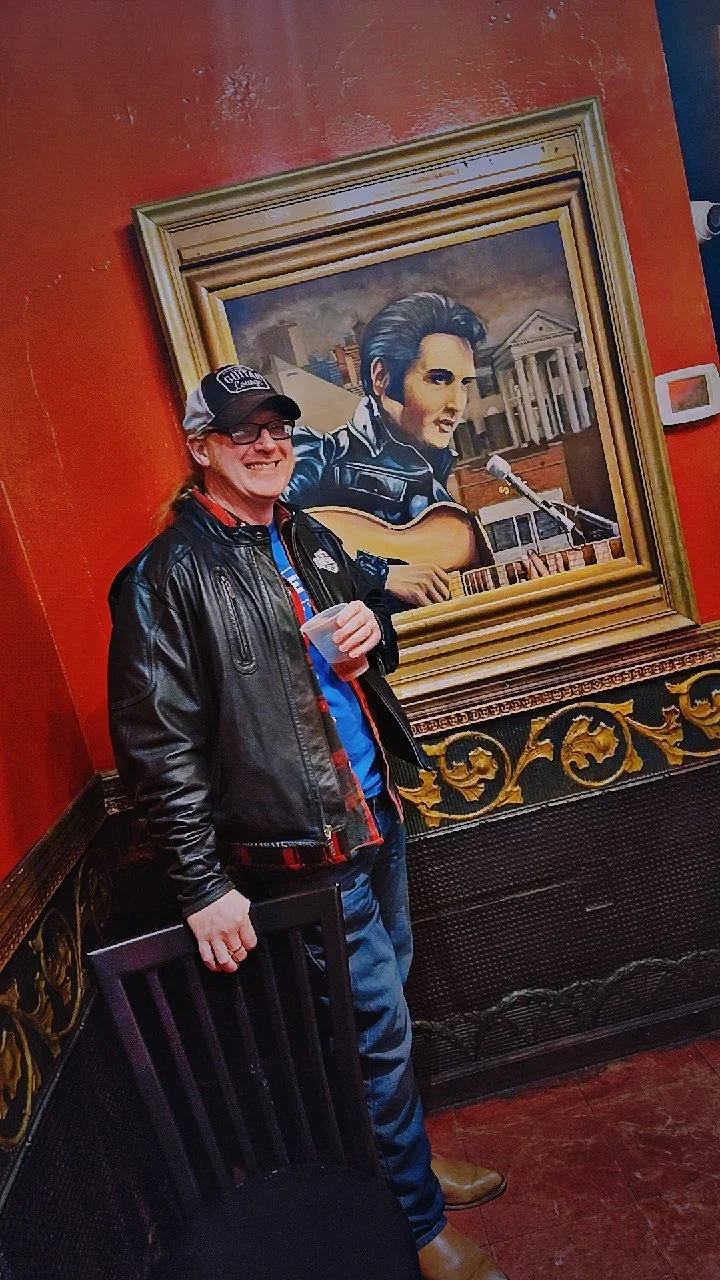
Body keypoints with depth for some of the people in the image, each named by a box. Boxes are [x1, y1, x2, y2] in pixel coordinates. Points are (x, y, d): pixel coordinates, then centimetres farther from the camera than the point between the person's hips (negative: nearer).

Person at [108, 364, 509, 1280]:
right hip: (304, 853, -7)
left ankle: (404, 1159, 47)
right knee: (380, 1025, 6)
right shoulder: (167, 577, -16)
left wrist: (375, 629, -3)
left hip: (376, 818, 8)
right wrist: (203, 888, -17)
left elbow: (374, 640, 22)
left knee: (382, 1006, 23)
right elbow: (157, 747, -17)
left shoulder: (310, 541, 8)